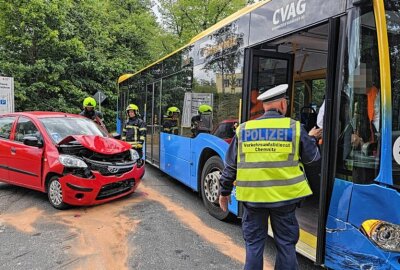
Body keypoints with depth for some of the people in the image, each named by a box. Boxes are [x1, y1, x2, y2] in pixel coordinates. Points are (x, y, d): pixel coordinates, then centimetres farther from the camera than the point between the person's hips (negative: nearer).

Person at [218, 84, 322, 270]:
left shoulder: (244, 129, 1)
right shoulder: (295, 128, -4)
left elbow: (231, 165, 5)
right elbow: (312, 158, 8)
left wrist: (224, 192, 16)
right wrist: (312, 138, 27)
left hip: (252, 196, 1)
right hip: (284, 196, -1)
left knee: (254, 243, 15)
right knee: (286, 244, 15)